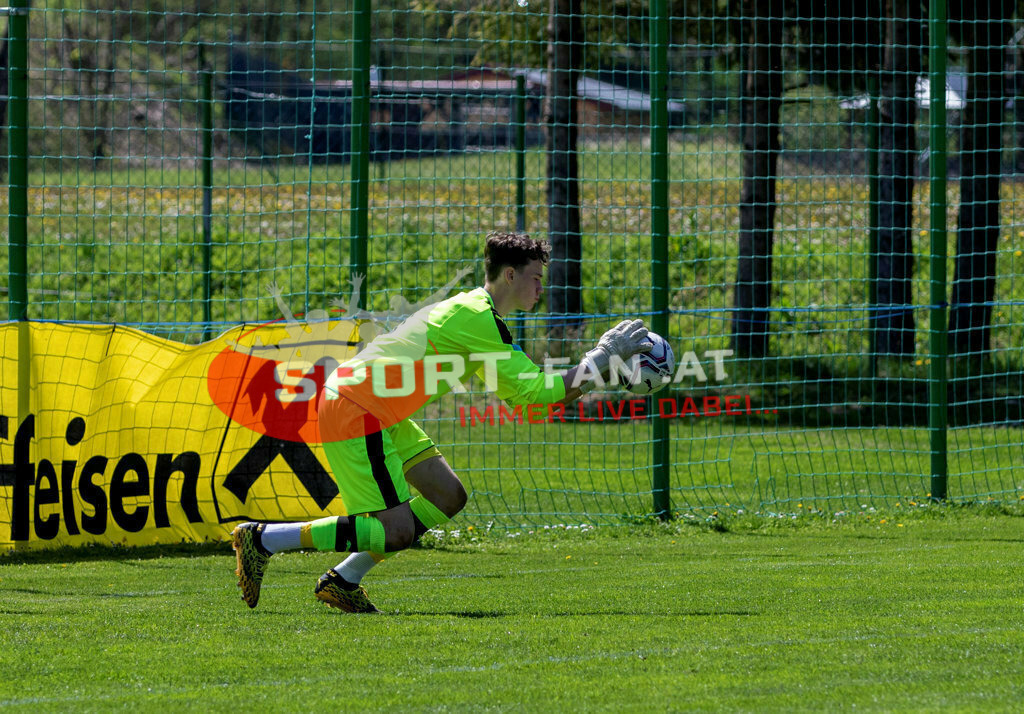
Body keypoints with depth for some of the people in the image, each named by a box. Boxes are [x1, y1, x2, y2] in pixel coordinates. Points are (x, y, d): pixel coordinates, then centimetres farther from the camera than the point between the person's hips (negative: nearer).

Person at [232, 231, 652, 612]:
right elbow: (536, 392, -18)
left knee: (448, 496, 7)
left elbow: (515, 392, 22)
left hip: (381, 415, 10)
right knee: (397, 531, -11)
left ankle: (343, 581, 10)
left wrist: (601, 362, 14)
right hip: (355, 412, -10)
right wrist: (604, 357, -10)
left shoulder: (472, 312, 17)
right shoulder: (479, 318, -15)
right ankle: (263, 540, -5)